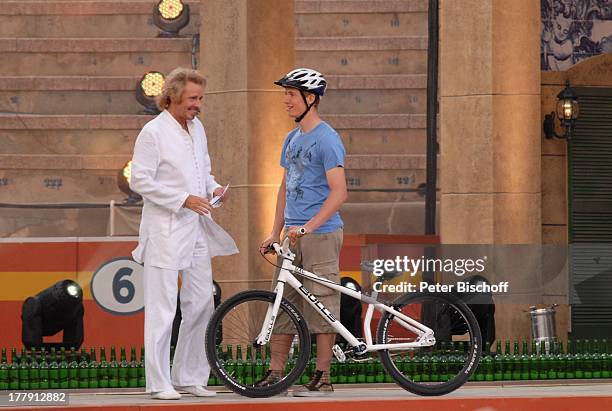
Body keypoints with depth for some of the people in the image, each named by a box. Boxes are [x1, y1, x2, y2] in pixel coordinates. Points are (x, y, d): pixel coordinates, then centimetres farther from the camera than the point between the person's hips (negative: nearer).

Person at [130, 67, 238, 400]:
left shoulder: (196, 128, 14)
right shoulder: (154, 132, -9)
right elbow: (140, 180, -14)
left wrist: (213, 188, 4)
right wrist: (184, 200, -19)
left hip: (196, 230, 8)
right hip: (164, 232, -8)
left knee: (201, 304, 8)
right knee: (162, 308, -6)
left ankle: (189, 377, 17)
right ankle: (159, 383, -3)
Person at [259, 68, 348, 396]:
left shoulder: (326, 140, -11)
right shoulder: (292, 139, 16)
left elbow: (339, 192, -18)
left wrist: (308, 226, -25)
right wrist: (275, 233, 17)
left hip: (321, 234, -8)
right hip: (293, 235, 8)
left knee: (321, 305, -4)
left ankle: (322, 378, 0)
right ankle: (275, 374, 12)